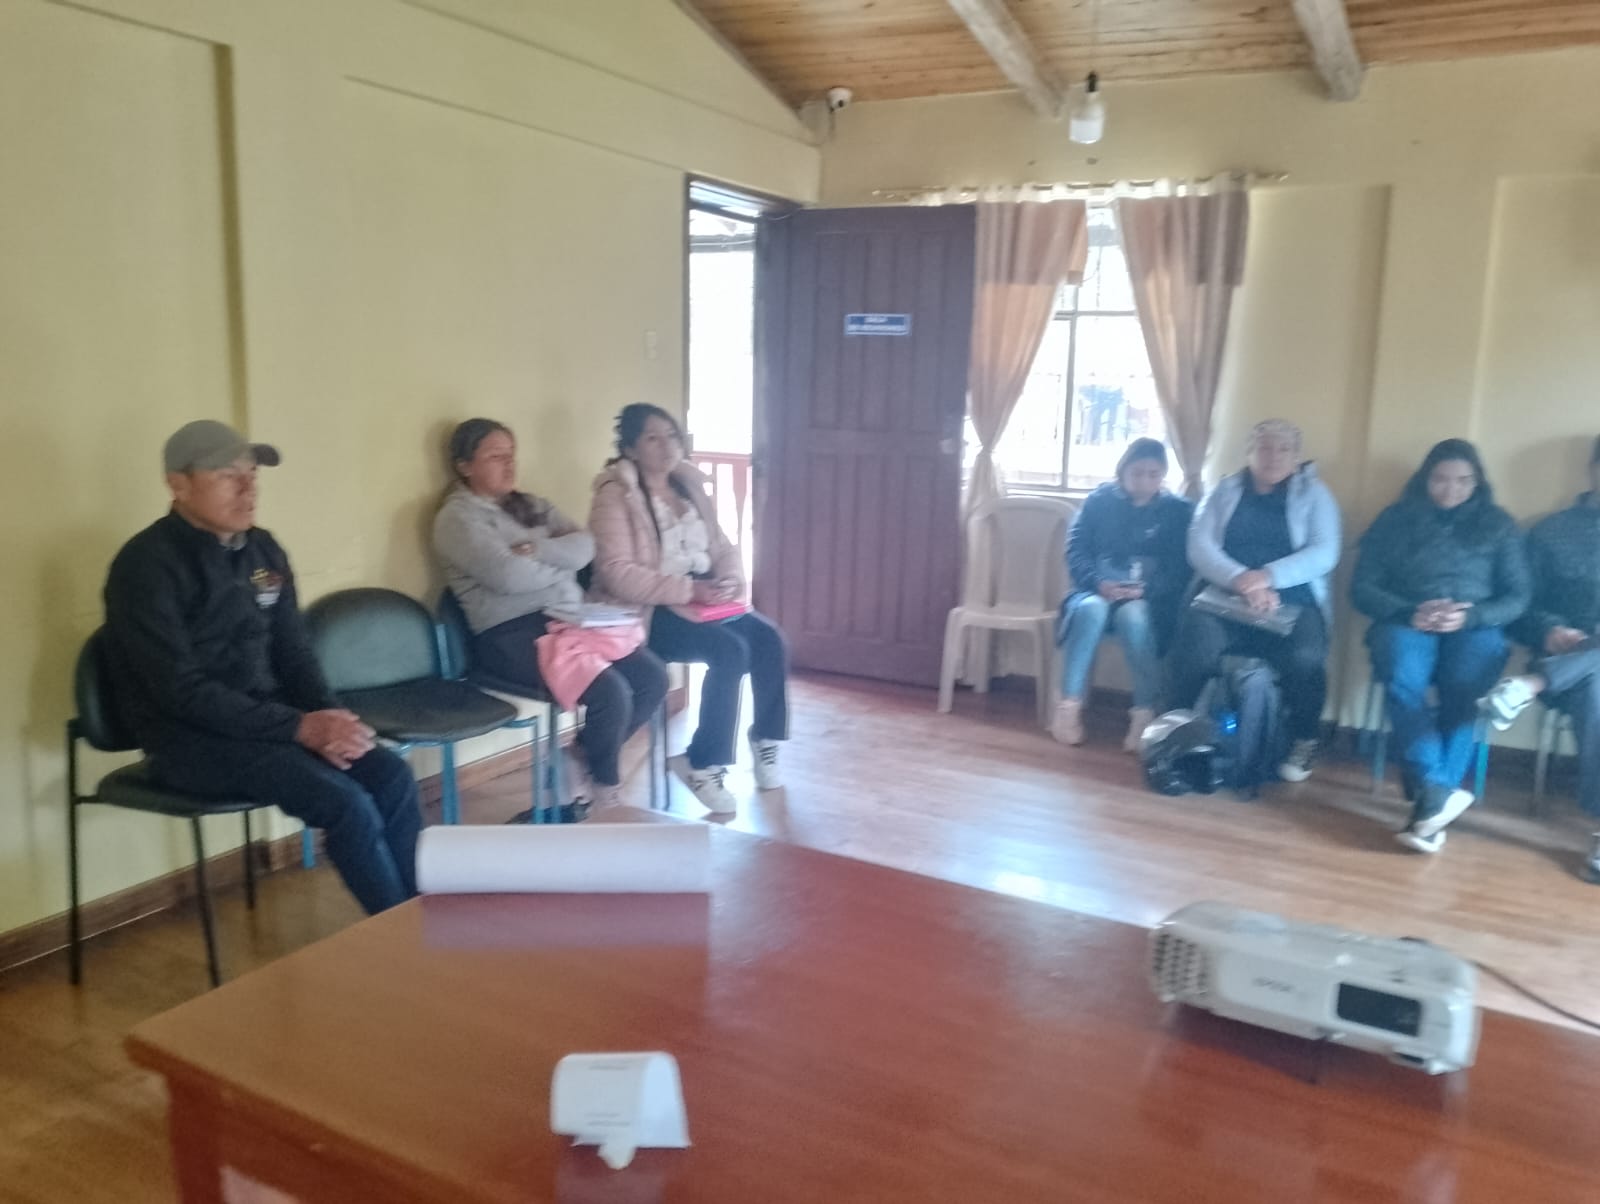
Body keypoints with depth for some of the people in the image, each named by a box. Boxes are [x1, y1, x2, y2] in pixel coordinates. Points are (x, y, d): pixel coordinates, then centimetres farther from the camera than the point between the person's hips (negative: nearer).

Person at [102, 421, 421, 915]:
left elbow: (293, 652, 11)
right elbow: (181, 690, -20)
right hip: (190, 737, -6)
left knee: (392, 776, -14)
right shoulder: (147, 564, -14)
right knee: (347, 802, -24)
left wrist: (329, 717, -9)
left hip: (266, 717, 7)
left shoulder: (263, 550, 6)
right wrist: (299, 727, -23)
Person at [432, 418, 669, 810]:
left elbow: (584, 546, 4)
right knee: (611, 693, -25)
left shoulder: (532, 506, 20)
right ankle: (605, 786, 4)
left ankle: (584, 759, 12)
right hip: (511, 634, -8)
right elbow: (508, 576, -18)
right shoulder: (457, 517, -3)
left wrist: (537, 550, -13)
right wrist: (560, 567, -1)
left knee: (653, 677, -8)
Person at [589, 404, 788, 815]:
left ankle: (765, 736, 5)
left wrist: (731, 579, -9)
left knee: (768, 639, -16)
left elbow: (722, 546, 15)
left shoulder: (688, 484, 12)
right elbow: (617, 574, -20)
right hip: (649, 610, -7)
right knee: (730, 650, -28)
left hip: (705, 600, 7)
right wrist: (689, 589, -25)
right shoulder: (615, 495, -10)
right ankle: (705, 765, -16)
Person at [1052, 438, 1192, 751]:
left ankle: (1144, 711, -31)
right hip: (1098, 590, 1)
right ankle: (1069, 705, -33)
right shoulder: (1099, 500, 9)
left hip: (1149, 598, -1)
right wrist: (1099, 583, -19)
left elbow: (1181, 568, -2)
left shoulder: (1177, 511, 8)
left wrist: (1145, 589, -21)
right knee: (1091, 609, -35)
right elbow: (1076, 551, 1)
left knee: (1133, 615, -37)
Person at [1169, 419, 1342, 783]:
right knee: (1196, 640, -33)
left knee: (1305, 655, -32)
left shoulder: (1314, 493, 11)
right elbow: (1200, 547, -3)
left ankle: (1304, 741, -5)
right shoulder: (1224, 491, 13)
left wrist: (1268, 577, -23)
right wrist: (1242, 581, -22)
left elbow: (1324, 554, -5)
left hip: (1292, 602, 0)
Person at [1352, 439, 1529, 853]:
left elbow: (1517, 597, 8)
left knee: (1461, 688, -35)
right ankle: (1439, 792, -46)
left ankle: (1429, 800, -40)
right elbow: (1362, 587, 5)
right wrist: (1409, 612, -14)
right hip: (1407, 623, 0)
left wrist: (1470, 615, -13)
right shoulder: (1396, 519, 13)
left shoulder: (1498, 524, 16)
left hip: (1475, 628, 1)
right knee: (1403, 682, -37)